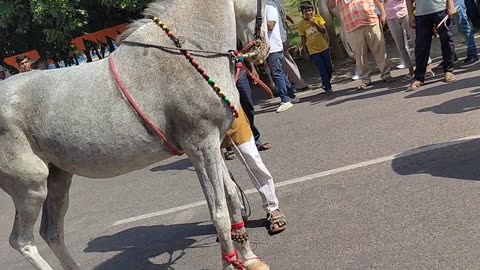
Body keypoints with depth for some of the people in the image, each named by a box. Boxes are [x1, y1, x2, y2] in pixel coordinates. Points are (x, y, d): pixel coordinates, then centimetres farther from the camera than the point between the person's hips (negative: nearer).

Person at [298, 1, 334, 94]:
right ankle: (328, 88, 6)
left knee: (329, 68, 9)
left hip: (324, 48, 3)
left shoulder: (318, 18, -3)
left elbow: (324, 30, -9)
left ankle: (325, 84, 32)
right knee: (322, 70, -6)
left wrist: (314, 23, -19)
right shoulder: (301, 24, -6)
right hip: (313, 51, -3)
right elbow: (303, 39, -1)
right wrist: (305, 52, -1)